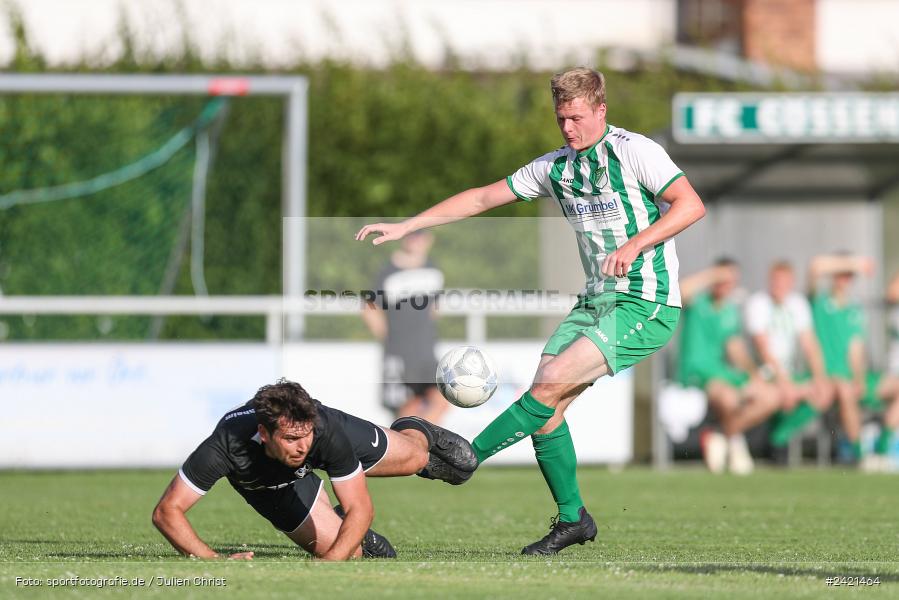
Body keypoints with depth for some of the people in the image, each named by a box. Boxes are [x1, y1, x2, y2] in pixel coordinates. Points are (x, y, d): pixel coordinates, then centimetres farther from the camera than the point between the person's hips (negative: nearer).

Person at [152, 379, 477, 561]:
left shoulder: (326, 429, -46)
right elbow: (166, 511, -45)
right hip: (264, 482, -1)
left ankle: (416, 432, 58)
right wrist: (214, 561, -58)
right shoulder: (224, 447, -50)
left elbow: (360, 509, -38)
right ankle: (359, 536, 37)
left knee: (414, 458, 20)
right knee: (349, 552, 0)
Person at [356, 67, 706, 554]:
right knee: (546, 402, -3)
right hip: (595, 303, 7)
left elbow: (690, 205, -17)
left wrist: (635, 244, -29)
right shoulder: (556, 166, 11)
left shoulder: (634, 152, -10)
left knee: (549, 387, -17)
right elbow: (484, 197, 16)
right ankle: (571, 519, 8)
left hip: (646, 306, -7)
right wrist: (405, 227, 13)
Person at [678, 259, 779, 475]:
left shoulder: (731, 309, 16)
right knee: (728, 397, -38)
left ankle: (721, 437, 1)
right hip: (694, 372, -7)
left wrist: (754, 374, 3)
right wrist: (712, 274, -20)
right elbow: (682, 291, -29)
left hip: (722, 371, 7)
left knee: (770, 396, -9)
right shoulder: (697, 299, -4)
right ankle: (734, 440, -7)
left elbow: (735, 347, 17)